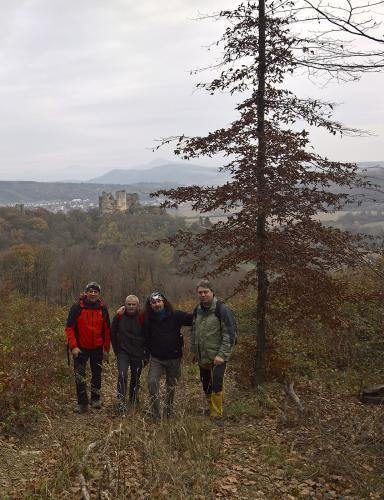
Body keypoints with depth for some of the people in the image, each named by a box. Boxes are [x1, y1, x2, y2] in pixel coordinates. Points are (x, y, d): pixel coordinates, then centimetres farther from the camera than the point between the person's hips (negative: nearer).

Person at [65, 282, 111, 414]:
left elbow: (106, 330, 4)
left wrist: (106, 348, 3)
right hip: (81, 348, -2)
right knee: (79, 376, -6)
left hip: (97, 348, 3)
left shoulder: (103, 308, -2)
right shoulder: (77, 307, -10)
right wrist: (73, 346, -16)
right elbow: (69, 327, -9)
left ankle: (95, 399, 30)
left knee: (97, 374, 12)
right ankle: (82, 403, 5)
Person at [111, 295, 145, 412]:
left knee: (136, 379, 12)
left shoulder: (142, 318, -5)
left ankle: (133, 401, 32)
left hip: (138, 354, 1)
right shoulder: (119, 316, -3)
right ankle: (121, 402, -14)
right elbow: (112, 333, 7)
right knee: (122, 375, -19)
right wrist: (116, 350, 8)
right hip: (123, 353, -1)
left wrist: (145, 353, 1)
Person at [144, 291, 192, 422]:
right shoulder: (148, 320, 1)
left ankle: (168, 413, 30)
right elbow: (147, 338, 9)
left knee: (171, 386, 11)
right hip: (156, 358, 1)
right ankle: (155, 414, -7)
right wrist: (146, 354, 7)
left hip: (174, 358, -1)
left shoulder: (175, 316, -7)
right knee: (152, 383, -16)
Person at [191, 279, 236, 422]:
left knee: (216, 385, -8)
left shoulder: (222, 309, -14)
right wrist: (194, 351, 15)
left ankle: (216, 415, 5)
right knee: (206, 386, 18)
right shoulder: (198, 309, 8)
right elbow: (193, 332, 19)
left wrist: (222, 355, -19)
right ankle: (211, 408, 36)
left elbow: (230, 334, -15)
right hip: (202, 357, 7)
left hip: (217, 357, -7)